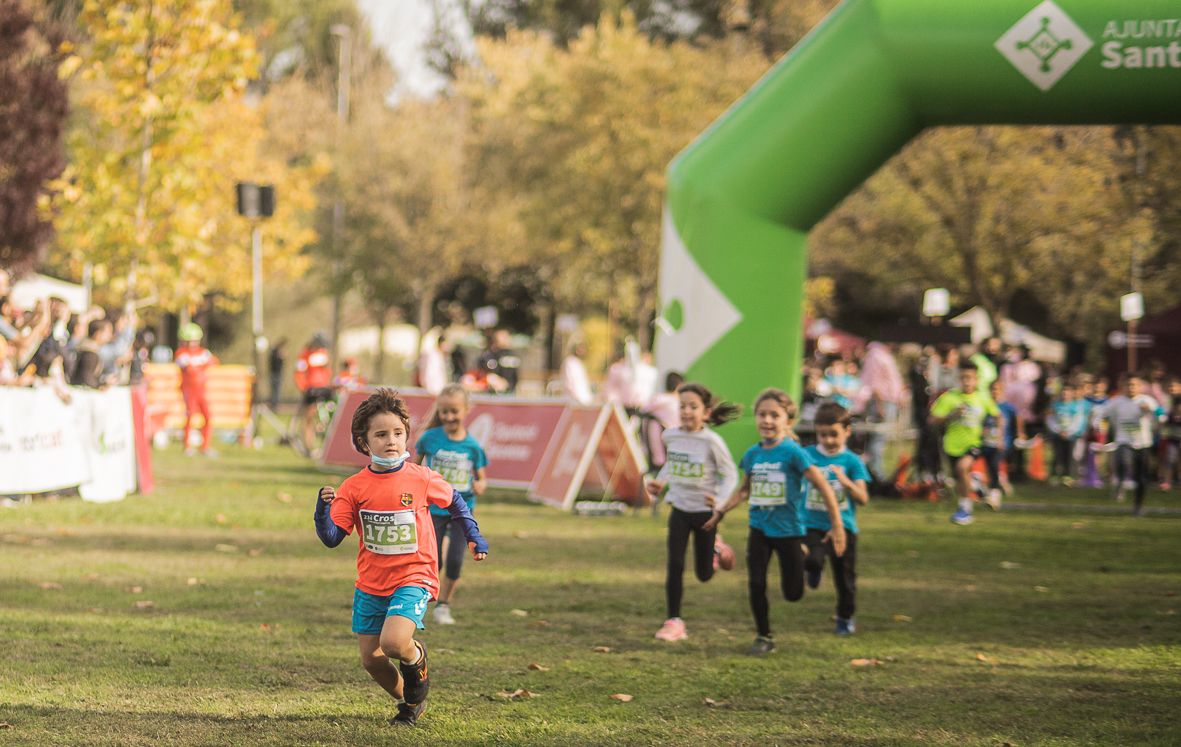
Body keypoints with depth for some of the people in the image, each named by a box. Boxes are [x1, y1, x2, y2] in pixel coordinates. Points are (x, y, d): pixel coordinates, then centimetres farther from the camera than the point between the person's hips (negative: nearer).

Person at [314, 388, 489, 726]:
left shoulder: (422, 479, -7)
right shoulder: (354, 488, -6)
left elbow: (454, 501, 13)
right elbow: (331, 537, -10)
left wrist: (474, 536, 11)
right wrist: (324, 507, -27)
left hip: (413, 577, -3)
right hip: (370, 585, 3)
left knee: (393, 641, -26)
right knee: (371, 659, 6)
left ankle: (416, 659, 11)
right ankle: (410, 702, 34)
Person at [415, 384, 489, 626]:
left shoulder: (473, 446, -5)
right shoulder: (430, 438, -7)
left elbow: (481, 477, 2)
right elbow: (416, 463, 9)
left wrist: (480, 486, -19)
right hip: (434, 508, -1)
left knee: (455, 561, -6)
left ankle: (443, 605, 14)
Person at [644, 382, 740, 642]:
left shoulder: (711, 441, -18)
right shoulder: (670, 436, -4)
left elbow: (730, 475, -11)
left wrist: (720, 499, -25)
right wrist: (660, 482, 3)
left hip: (705, 512, -3)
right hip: (679, 509, 3)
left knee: (703, 574, 8)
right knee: (674, 566, -6)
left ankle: (716, 549, 42)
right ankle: (674, 622, 1)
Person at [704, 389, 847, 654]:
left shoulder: (793, 453, -14)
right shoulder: (752, 454, 2)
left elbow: (823, 487, -13)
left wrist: (837, 526, -14)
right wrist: (721, 512, 12)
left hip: (789, 530, -4)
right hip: (759, 529, 4)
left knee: (793, 593, 3)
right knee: (756, 584, -4)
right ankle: (763, 637, 12)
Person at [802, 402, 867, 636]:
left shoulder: (852, 461, -3)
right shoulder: (808, 455, 0)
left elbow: (863, 498, -10)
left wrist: (846, 482, -24)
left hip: (843, 526, 0)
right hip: (813, 525, 0)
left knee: (845, 576, 9)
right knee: (812, 560, -28)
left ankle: (845, 618, 32)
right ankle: (815, 569, 10)